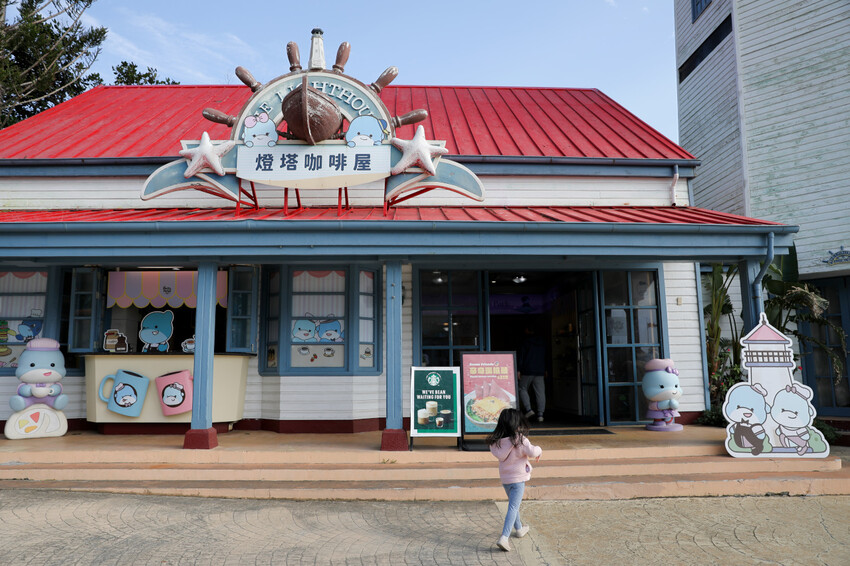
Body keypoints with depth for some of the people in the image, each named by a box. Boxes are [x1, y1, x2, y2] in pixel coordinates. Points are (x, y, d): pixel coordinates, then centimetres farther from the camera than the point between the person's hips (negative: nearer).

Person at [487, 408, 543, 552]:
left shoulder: (496, 441, -6)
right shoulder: (519, 439, -20)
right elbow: (532, 452, -23)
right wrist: (538, 450, -1)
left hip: (504, 478, 6)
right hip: (518, 477, -6)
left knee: (513, 504, 25)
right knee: (513, 507, -2)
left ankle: (519, 529, 44)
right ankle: (504, 537, -12)